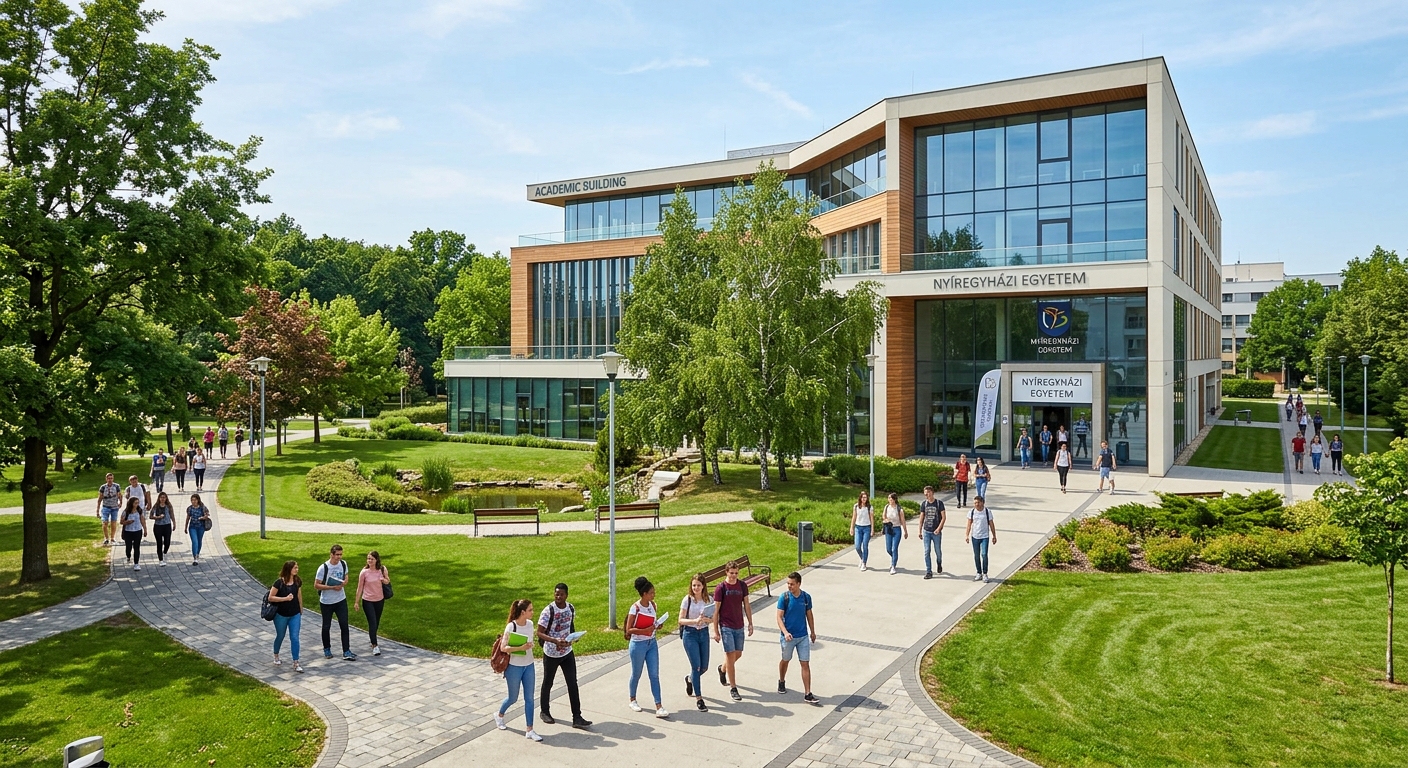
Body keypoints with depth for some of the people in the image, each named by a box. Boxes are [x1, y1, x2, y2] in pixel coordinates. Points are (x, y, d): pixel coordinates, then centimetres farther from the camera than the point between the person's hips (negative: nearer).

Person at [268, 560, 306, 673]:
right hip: (281, 615, -2)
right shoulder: (279, 582, -16)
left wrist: (301, 612, 13)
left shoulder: (297, 581, -3)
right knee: (280, 636, 17)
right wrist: (285, 598, -25)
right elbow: (270, 598, -16)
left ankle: (296, 663, 0)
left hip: (295, 615, 2)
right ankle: (276, 657, 44)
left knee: (294, 638, -4)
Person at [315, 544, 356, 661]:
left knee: (344, 626, -3)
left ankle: (346, 652, -2)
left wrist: (344, 582, -9)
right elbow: (316, 585, -13)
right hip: (326, 602, -3)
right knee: (326, 627, 11)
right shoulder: (323, 568, -17)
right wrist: (332, 587, -21)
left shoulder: (343, 564, -2)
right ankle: (327, 649, 32)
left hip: (341, 600, 3)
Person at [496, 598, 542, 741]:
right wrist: (520, 648, -28)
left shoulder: (530, 624, -2)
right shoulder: (511, 627, -20)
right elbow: (503, 647, -18)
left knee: (529, 698, 4)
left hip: (529, 666, 5)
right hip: (514, 667, -5)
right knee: (513, 698, 12)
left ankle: (530, 731, 10)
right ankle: (499, 715, 42)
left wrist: (531, 646, -3)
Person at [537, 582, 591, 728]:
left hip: (567, 652, 4)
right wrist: (556, 641, -32)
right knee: (548, 683, 14)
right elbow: (540, 633, -20)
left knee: (573, 684, 0)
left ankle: (577, 718, 4)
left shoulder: (571, 608, -3)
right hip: (551, 654, -4)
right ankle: (544, 711, 34)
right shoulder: (548, 611, -20)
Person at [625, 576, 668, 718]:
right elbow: (629, 629, -17)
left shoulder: (653, 605, 2)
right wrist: (646, 630, -26)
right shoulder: (635, 608, -17)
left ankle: (659, 707, 1)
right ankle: (632, 700, 34)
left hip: (652, 643, 5)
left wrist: (657, 625, -5)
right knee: (636, 674, 12)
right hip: (638, 644, -5)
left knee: (654, 675, 2)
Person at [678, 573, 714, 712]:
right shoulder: (687, 600, -9)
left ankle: (690, 679, 43)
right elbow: (681, 619, -8)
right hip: (690, 634, -4)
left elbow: (712, 618, 5)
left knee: (704, 667, 10)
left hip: (704, 633, 4)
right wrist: (695, 620, -23)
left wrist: (706, 619, -17)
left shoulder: (709, 600, 0)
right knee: (696, 666, -8)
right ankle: (698, 698, 2)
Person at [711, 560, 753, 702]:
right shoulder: (720, 588, -11)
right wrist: (716, 631, -8)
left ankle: (722, 668, 44)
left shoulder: (742, 586, 1)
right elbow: (716, 610, -8)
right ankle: (733, 688, 5)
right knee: (731, 656, -5)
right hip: (726, 626, -5)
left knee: (738, 654, 15)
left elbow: (746, 605, 9)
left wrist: (750, 624, 7)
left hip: (739, 626, 5)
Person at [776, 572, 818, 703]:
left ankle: (807, 694, 1)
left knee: (805, 664, -1)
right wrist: (785, 632, -28)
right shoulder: (784, 597, -14)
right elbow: (779, 617, -14)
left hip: (803, 636, 2)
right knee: (785, 660, 18)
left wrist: (812, 632, 16)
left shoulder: (806, 597, -5)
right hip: (788, 636, -2)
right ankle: (781, 682, 44)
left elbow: (809, 615, 9)